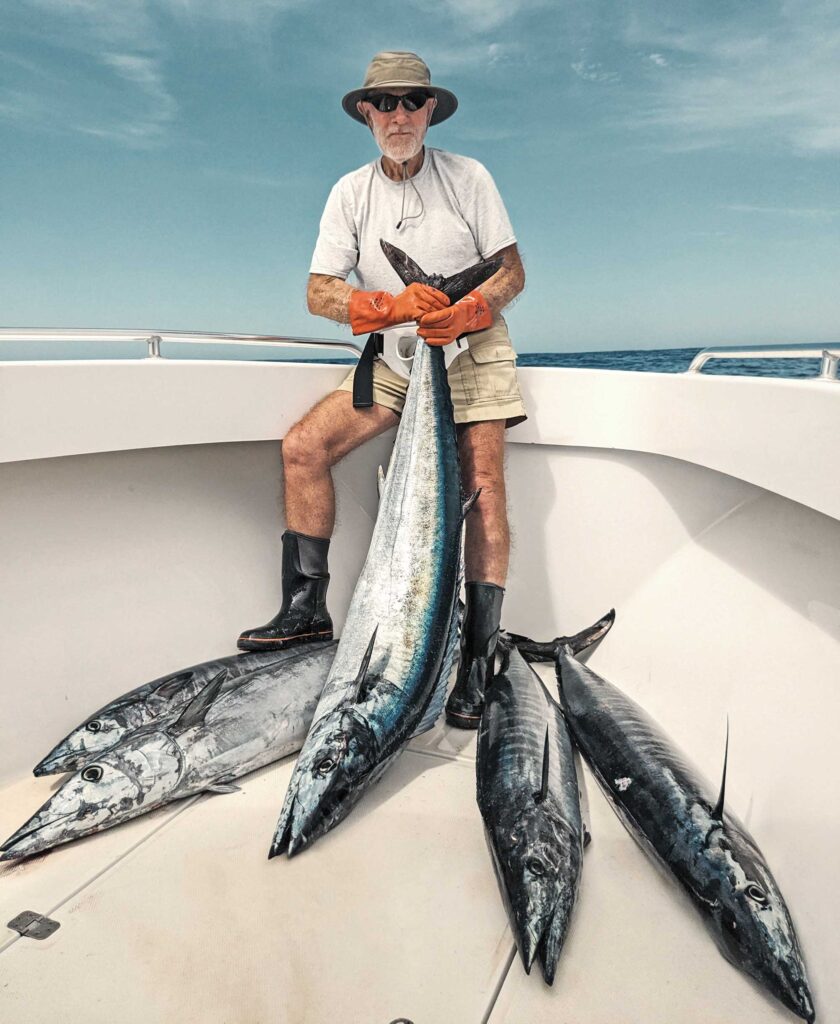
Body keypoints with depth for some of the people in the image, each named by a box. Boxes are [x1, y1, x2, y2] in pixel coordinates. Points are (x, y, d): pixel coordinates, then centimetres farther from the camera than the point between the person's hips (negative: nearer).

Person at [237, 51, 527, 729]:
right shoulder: (351, 193, 5)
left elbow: (512, 272, 0)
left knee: (483, 487, -17)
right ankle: (307, 608, -3)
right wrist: (395, 305, -22)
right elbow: (320, 292, -5)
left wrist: (465, 312, -21)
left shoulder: (468, 177, 1)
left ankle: (479, 657, -11)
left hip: (473, 349, -2)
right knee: (304, 448, -13)